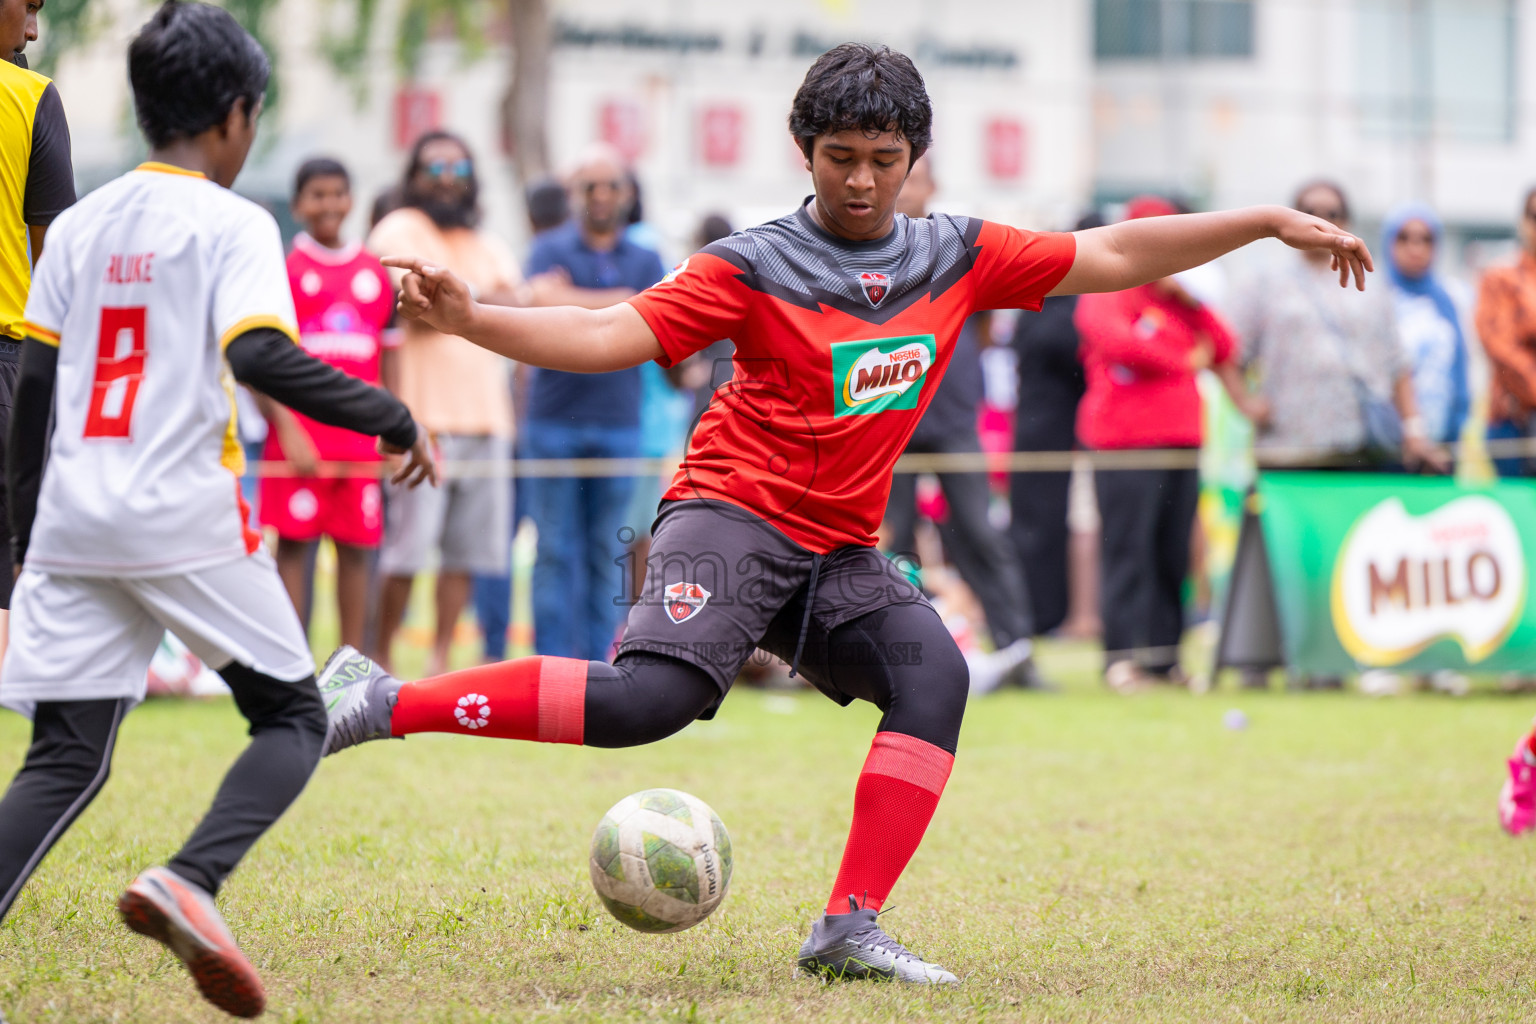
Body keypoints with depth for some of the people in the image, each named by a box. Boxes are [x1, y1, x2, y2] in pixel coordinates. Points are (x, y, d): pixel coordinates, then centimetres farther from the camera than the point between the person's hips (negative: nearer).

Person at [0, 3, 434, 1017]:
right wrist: (393, 418, -10)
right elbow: (262, 356, -19)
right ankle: (190, 880, -17)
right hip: (186, 523, -5)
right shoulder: (232, 224, -3)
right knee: (294, 717, 9)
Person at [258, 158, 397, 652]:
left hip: (360, 440, 4)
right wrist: (287, 430, -12)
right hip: (300, 438, -4)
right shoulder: (283, 269, 0)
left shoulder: (377, 274, 12)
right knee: (293, 547, -2)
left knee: (356, 551, 5)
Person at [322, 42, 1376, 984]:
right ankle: (386, 701, -22)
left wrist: (1272, 222, 10)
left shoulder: (958, 256, 7)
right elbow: (609, 337, -11)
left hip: (842, 551, 6)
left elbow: (1113, 256, 12)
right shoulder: (754, 267, -7)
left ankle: (851, 928, -20)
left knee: (934, 674, -21)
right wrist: (464, 317, -25)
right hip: (734, 517, -6)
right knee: (650, 696, -29)